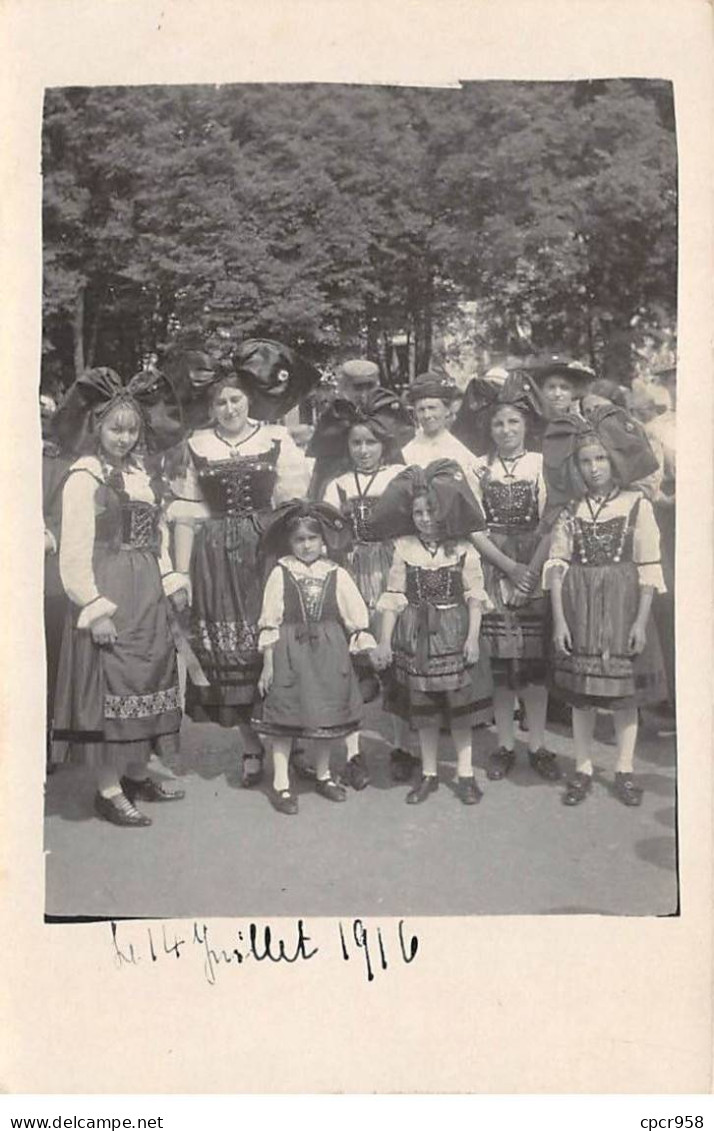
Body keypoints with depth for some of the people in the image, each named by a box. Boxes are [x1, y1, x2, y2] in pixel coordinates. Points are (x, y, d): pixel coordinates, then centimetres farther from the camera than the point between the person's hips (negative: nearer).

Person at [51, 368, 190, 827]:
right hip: (109, 596, -7)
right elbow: (75, 552, -13)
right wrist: (94, 608, -17)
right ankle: (109, 789, 11)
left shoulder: (143, 472, 12)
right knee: (109, 685, -2)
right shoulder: (84, 477, -10)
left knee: (148, 679, 13)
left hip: (148, 596, 7)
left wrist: (171, 580, 7)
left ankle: (137, 774, 28)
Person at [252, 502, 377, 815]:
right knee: (284, 716, 2)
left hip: (328, 654, 2)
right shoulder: (280, 574, -4)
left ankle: (323, 775, 32)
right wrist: (267, 663, -4)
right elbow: (270, 622, -3)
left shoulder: (337, 575, 0)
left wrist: (369, 647, -12)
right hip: (290, 653, -2)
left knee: (328, 714, 12)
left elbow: (357, 616, 1)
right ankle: (281, 784, 14)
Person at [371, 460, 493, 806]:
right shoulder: (403, 549, -2)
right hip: (415, 637, 1)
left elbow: (475, 596, -2)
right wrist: (385, 642, -3)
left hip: (453, 634, -1)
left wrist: (473, 637, -9)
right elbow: (393, 598, -1)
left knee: (459, 707, 6)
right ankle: (428, 774, 24)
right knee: (423, 710, 10)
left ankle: (465, 774, 21)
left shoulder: (463, 550, -5)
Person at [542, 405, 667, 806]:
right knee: (580, 692, 7)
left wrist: (641, 621, -9)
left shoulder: (637, 505, -3)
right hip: (580, 609, 2)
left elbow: (649, 568, -4)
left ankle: (625, 770, 21)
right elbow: (557, 566, 0)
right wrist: (558, 620, -6)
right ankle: (584, 769, 20)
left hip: (623, 607, -2)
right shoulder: (571, 511, 3)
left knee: (625, 692, 7)